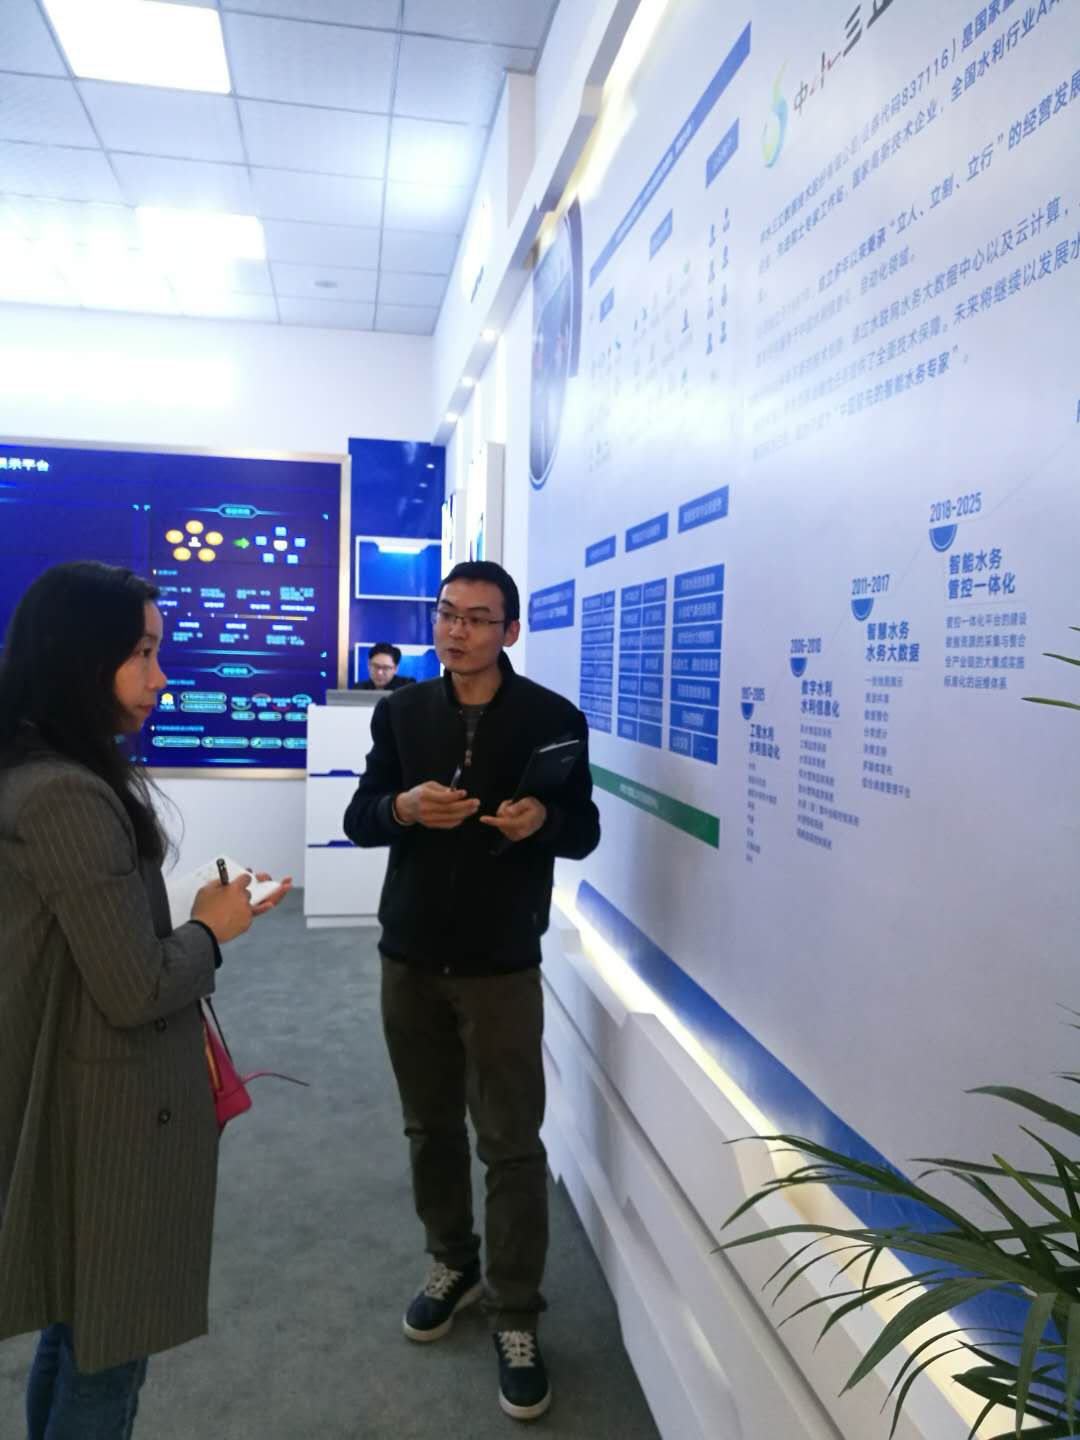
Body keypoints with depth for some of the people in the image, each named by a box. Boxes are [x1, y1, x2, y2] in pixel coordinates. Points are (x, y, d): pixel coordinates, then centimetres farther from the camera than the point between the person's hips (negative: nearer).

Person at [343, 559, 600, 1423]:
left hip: (501, 965, -3)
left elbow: (586, 833, -1)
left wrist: (542, 820, -23)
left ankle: (516, 1319, 20)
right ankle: (452, 1265, 39)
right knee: (430, 1127, 17)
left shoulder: (554, 718, -5)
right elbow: (358, 820, 4)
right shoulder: (401, 711, 4)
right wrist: (402, 807, -18)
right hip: (409, 956, 4)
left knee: (512, 1144, 3)